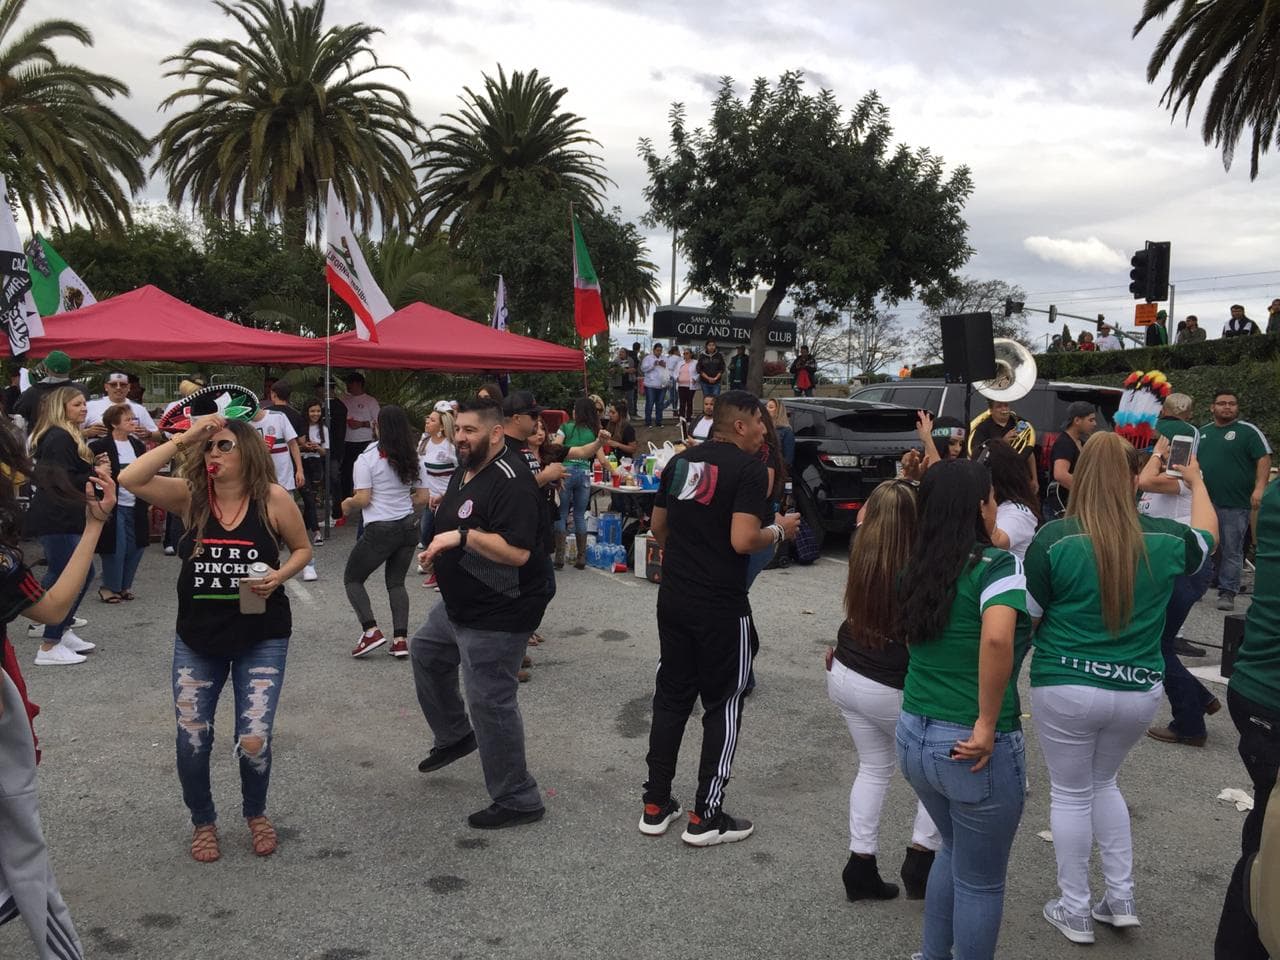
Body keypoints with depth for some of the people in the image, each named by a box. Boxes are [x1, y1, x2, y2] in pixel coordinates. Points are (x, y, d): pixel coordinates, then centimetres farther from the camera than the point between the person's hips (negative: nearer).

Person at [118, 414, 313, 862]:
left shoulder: (272, 498, -11)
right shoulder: (190, 495, -7)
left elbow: (303, 549, 2)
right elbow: (129, 480, -21)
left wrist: (279, 575, -17)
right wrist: (183, 439, -24)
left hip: (261, 640, -2)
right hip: (197, 640, 2)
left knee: (254, 741, -5)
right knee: (191, 741, 7)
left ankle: (256, 813, 27)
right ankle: (203, 821, 35)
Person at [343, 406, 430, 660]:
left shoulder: (367, 459, -10)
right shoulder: (413, 460, 5)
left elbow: (363, 499, -13)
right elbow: (424, 497, 6)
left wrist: (348, 504, 8)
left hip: (380, 530, -5)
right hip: (409, 526, 5)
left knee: (352, 579, 12)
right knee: (396, 582, 15)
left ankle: (370, 630, -3)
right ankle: (400, 638, 4)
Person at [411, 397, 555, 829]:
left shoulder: (511, 481, -25)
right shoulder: (465, 470, 7)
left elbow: (518, 551, -33)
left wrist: (460, 536, -34)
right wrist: (438, 549, 10)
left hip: (499, 613, -11)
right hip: (460, 605, 11)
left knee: (490, 703, -4)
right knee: (426, 652, 29)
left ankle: (518, 801, 11)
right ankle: (455, 736, 49)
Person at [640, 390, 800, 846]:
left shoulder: (681, 461, 7)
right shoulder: (749, 468, -13)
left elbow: (658, 526, 15)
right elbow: (743, 541, -22)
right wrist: (779, 530, -4)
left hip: (673, 598, 7)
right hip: (721, 607, -6)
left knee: (671, 696, 15)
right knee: (722, 705, 6)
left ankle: (656, 805, 22)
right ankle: (706, 817, 12)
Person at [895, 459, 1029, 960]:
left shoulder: (917, 569, 5)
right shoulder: (996, 566, -16)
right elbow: (997, 640, -32)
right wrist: (987, 725, -25)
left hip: (913, 734, 7)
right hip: (974, 749, -7)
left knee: (954, 851, 30)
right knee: (980, 881, 14)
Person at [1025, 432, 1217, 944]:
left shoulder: (1055, 538, -15)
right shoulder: (1164, 539, -4)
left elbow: (1024, 618, -10)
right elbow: (1207, 536, 21)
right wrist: (1196, 481, 38)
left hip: (1066, 689, -3)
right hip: (1139, 691, 3)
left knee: (1071, 793, 14)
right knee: (1104, 783, 26)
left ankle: (1075, 911, 25)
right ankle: (1121, 899, 29)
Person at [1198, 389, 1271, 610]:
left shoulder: (1248, 431, -1)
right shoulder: (1202, 433, 15)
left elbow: (1264, 459, -7)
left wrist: (1259, 488, -18)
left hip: (1235, 505, -5)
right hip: (1204, 501, 5)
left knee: (1231, 551, -2)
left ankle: (1227, 592, 3)